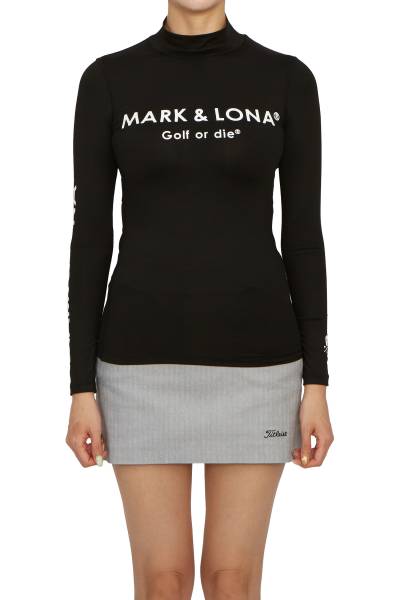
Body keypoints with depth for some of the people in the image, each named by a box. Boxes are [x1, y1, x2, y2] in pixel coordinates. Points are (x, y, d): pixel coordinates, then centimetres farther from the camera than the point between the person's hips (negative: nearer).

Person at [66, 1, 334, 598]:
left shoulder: (287, 80, 2)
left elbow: (304, 234, 2)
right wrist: (82, 387, -2)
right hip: (146, 357, 0)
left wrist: (316, 382, -1)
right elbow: (90, 236, 1)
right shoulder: (108, 81, 1)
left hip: (252, 357, 0)